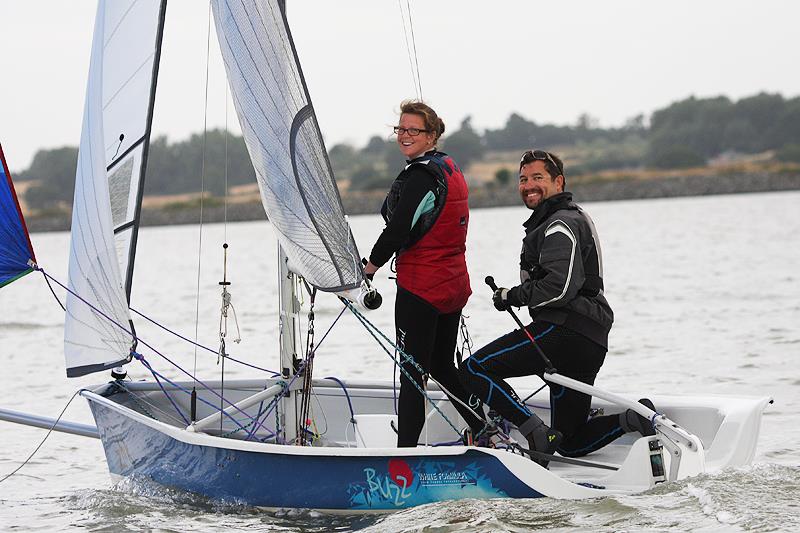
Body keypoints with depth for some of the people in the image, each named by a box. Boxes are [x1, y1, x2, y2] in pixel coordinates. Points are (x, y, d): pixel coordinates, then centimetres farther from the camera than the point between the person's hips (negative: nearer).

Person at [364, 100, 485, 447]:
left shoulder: (420, 177, -16)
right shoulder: (450, 169, 13)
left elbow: (397, 231, -20)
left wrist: (368, 270, -8)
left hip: (421, 286, -9)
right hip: (454, 284, 9)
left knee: (412, 373, -6)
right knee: (442, 366, 20)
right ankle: (487, 432, 21)